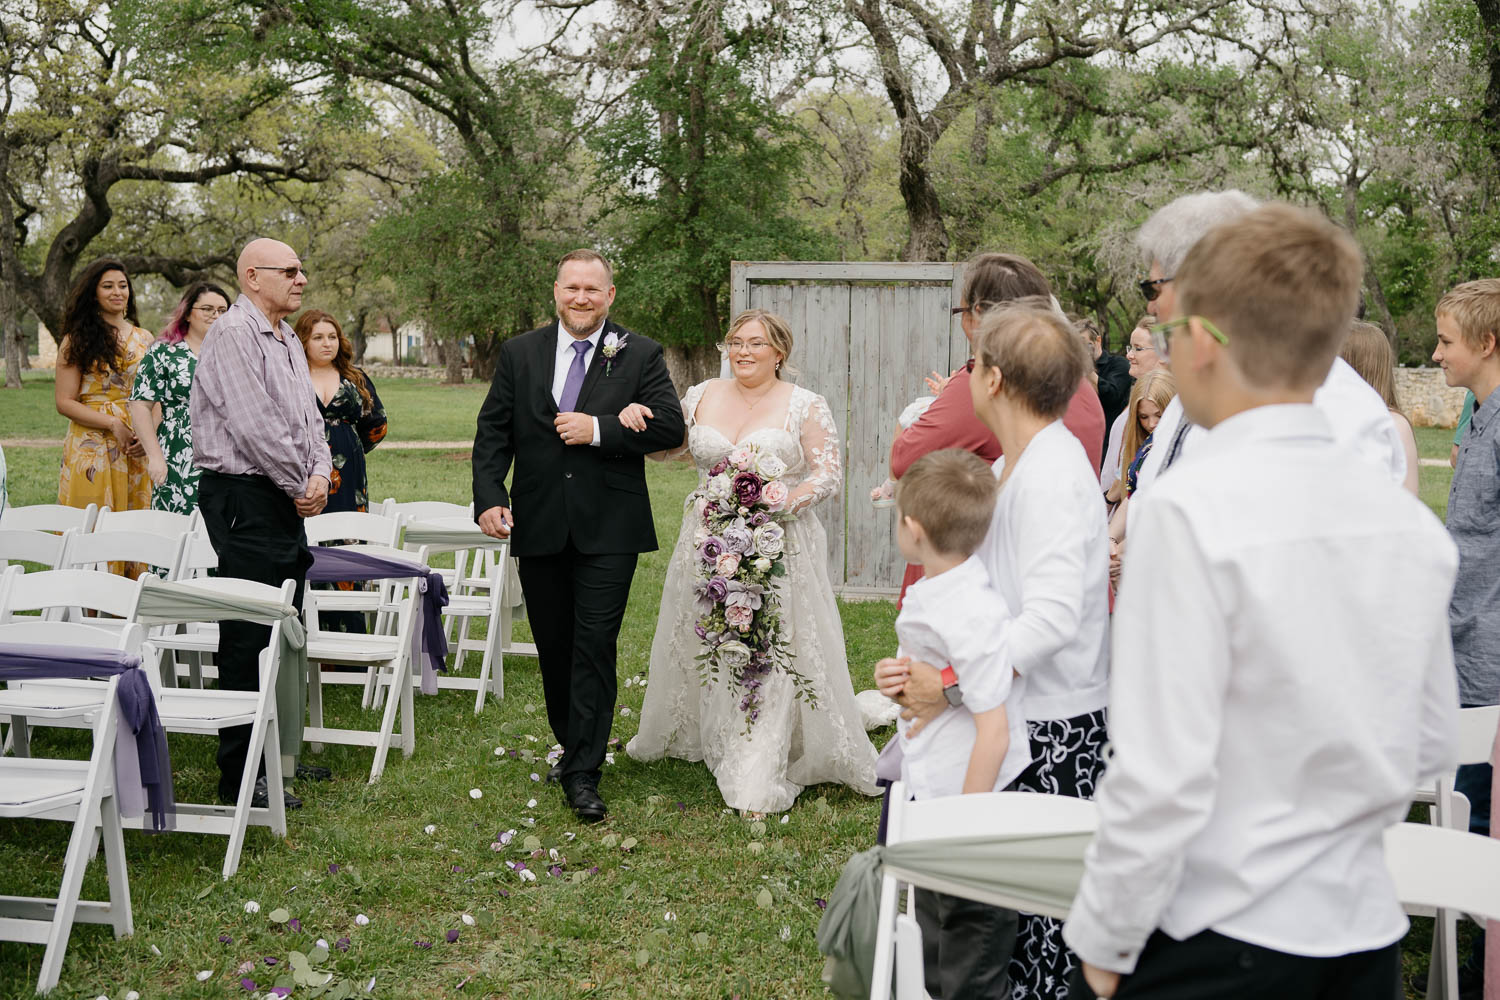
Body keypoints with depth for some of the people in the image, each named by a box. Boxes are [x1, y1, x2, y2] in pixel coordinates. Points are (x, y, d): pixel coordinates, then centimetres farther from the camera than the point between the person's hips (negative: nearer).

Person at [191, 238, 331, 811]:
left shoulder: (287, 340, 18)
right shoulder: (233, 333, -13)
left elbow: (309, 417, 18)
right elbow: (254, 425, -20)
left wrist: (319, 474, -1)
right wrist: (302, 487, -11)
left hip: (287, 502, 10)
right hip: (245, 499, -10)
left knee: (281, 634, 15)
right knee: (248, 639, -7)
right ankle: (239, 777, -2)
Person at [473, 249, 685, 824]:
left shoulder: (640, 355, 2)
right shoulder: (519, 354, 9)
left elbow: (670, 428, -7)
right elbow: (493, 431, 6)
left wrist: (599, 430, -15)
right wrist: (489, 496, -7)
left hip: (609, 526, -3)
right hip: (539, 527, 3)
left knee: (595, 646, -8)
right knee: (553, 646, 12)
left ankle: (583, 774, -3)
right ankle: (572, 746, 31)